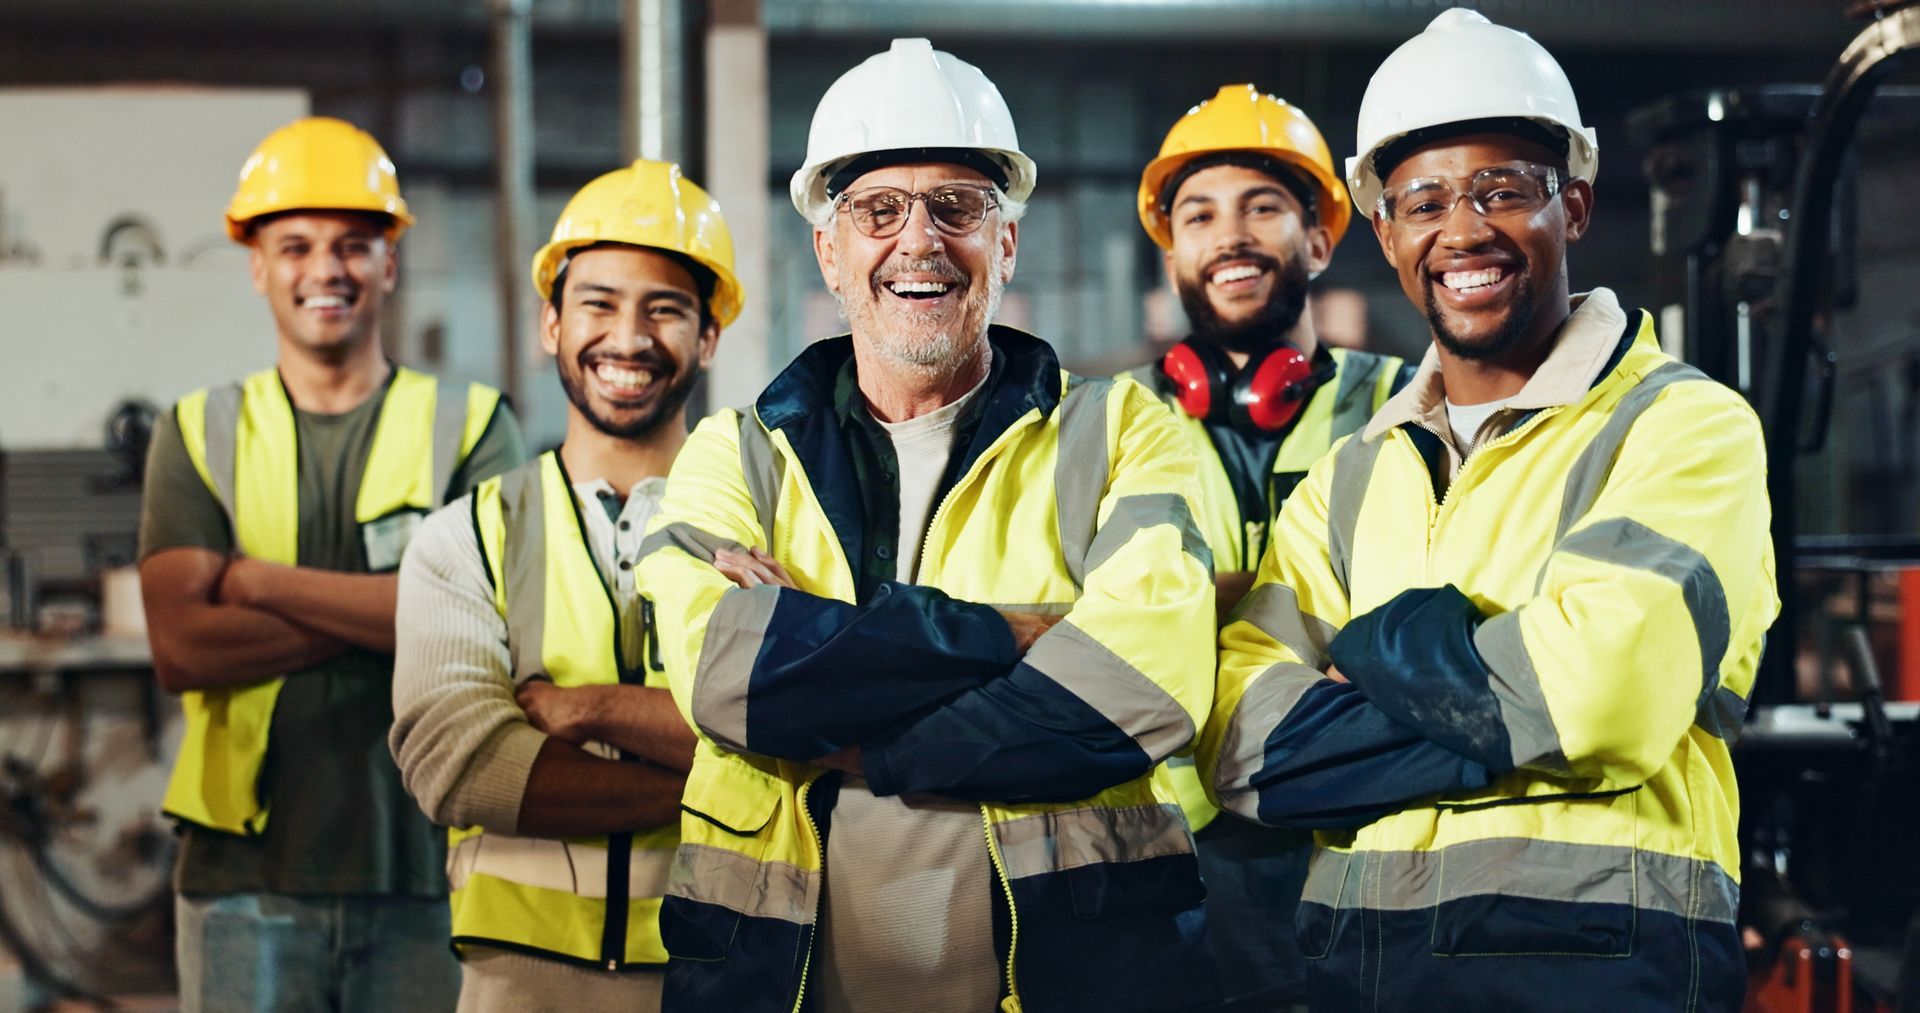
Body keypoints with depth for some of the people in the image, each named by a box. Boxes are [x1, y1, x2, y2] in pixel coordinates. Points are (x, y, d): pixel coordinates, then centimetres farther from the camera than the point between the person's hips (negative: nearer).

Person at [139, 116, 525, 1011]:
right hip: (248, 874, 1)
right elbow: (181, 648, -4)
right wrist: (380, 610, -11)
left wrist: (263, 581, -7)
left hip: (424, 871, -1)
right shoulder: (199, 433, 10)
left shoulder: (471, 427, 6)